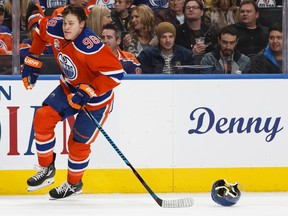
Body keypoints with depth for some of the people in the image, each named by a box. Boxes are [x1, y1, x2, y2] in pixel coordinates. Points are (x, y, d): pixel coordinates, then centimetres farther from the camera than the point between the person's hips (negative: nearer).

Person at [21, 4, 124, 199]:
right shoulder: (55, 29, -17)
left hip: (96, 99, -6)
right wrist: (32, 60, 9)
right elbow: (41, 28, 8)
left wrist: (87, 92, -34)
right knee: (43, 117, -9)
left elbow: (116, 73, -36)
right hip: (69, 88, 6)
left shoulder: (91, 46, -37)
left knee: (79, 142, 3)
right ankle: (47, 169, 9)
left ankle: (74, 183, 29)